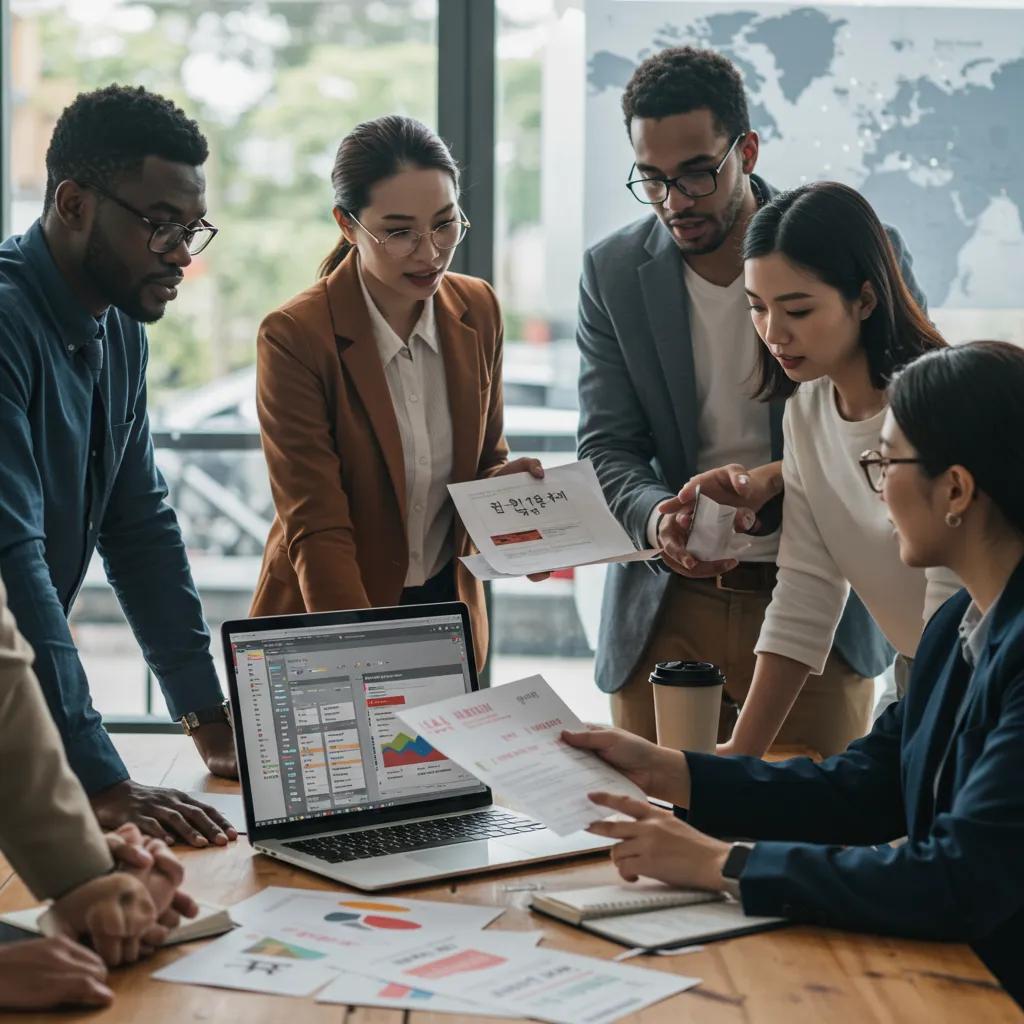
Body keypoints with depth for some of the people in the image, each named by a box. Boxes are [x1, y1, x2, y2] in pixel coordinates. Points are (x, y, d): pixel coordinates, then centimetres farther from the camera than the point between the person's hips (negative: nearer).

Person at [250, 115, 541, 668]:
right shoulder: (294, 336, -20)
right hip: (326, 621, -5)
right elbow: (316, 529, -22)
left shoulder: (478, 309, -4)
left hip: (450, 610, 5)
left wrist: (504, 478, -14)